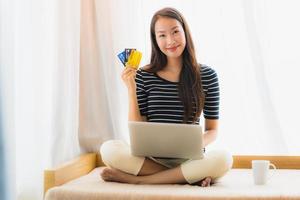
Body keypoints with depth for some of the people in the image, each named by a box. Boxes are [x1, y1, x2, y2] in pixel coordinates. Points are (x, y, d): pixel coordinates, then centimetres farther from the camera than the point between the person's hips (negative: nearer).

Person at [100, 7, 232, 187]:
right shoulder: (144, 76, 4)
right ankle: (191, 176, -22)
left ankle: (136, 179, -21)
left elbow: (212, 130, 9)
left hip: (188, 158, 0)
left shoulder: (207, 75, 5)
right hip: (151, 157, 1)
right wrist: (132, 89, -7)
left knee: (224, 158, -33)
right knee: (109, 149, -29)